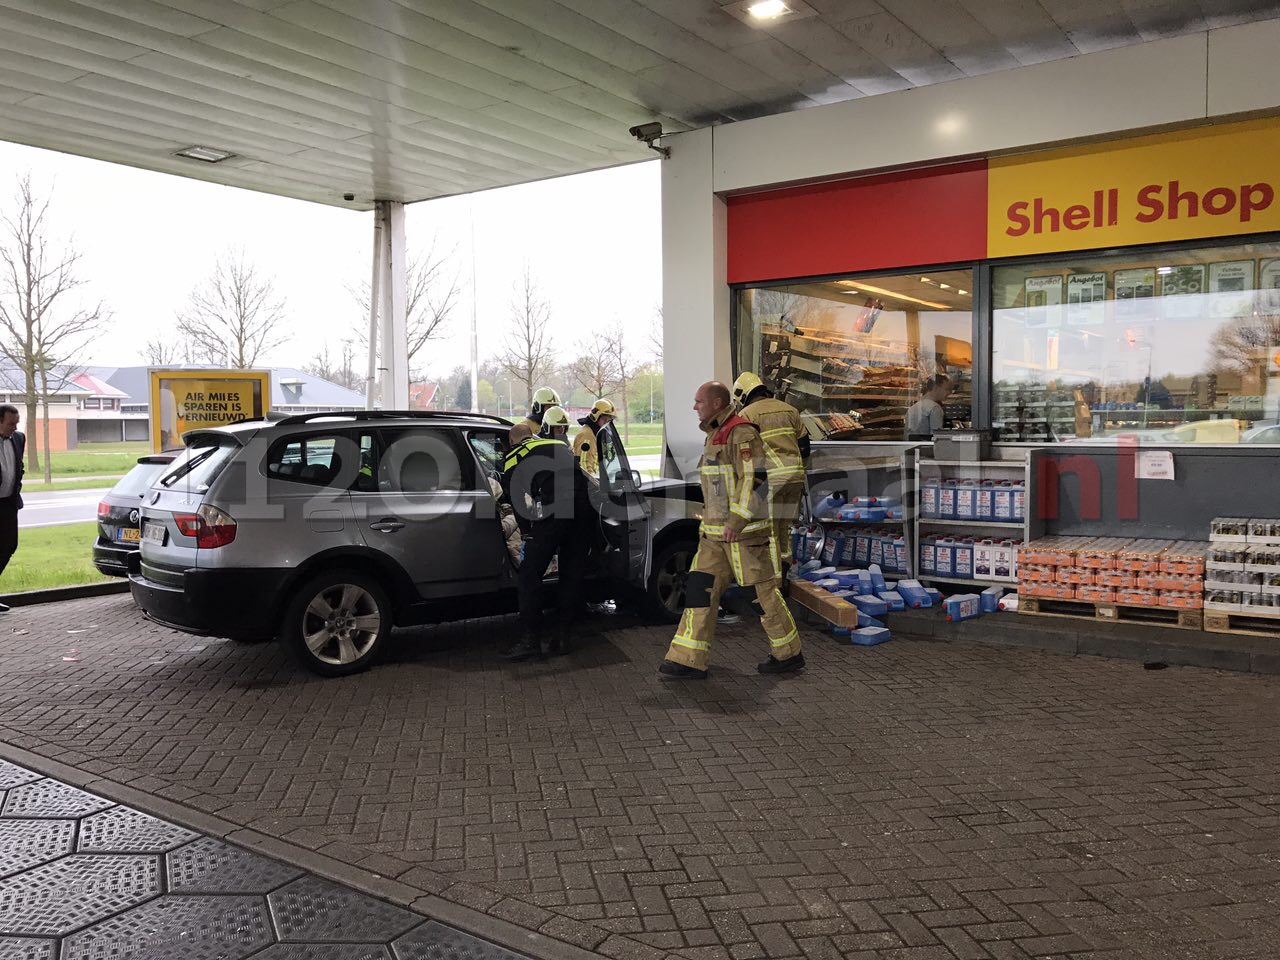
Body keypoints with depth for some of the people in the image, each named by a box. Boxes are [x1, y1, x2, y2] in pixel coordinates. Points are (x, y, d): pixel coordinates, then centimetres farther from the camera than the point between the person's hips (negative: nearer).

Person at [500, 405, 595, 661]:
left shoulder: (512, 460, 18)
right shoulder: (561, 446, 32)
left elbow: (517, 503, 15)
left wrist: (528, 534, 26)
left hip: (555, 509, -5)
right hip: (585, 504, 5)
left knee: (529, 575, 4)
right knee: (572, 574, 14)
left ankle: (532, 640, 3)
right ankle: (563, 637, 18)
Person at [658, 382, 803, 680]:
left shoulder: (742, 432, -14)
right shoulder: (716, 435, 17)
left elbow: (755, 479, -22)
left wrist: (736, 521, -25)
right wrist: (708, 525, 24)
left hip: (746, 531, -9)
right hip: (717, 532, 9)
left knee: (764, 591, 1)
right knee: (700, 588, 3)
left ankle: (789, 654, 18)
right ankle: (690, 661, 4)